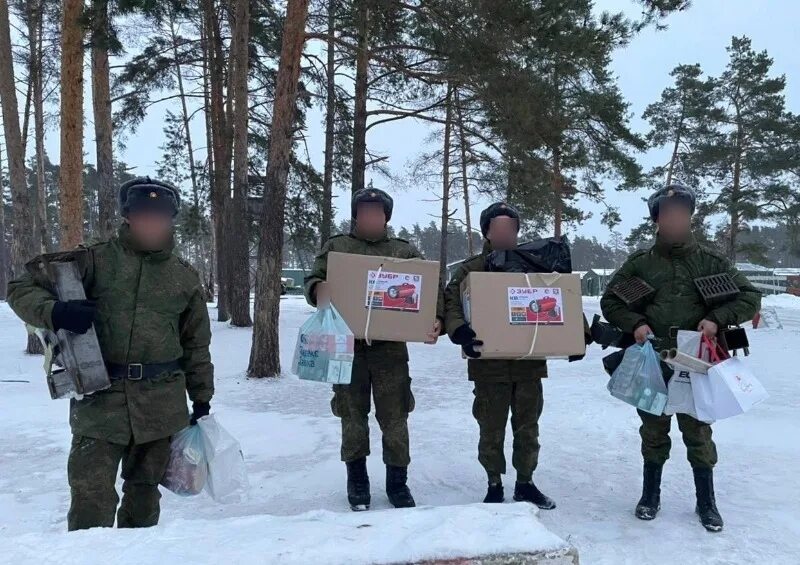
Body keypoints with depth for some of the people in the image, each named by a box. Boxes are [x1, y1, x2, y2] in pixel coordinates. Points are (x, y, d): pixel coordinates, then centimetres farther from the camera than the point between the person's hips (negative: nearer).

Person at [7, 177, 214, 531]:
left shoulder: (185, 278, 9)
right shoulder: (95, 260, 0)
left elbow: (196, 346, 14)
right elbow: (22, 288, 1)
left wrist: (202, 398, 13)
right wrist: (55, 312, -20)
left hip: (161, 406, 2)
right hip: (99, 399, -2)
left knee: (144, 494, 14)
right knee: (92, 500, -4)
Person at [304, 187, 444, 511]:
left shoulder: (405, 252, 10)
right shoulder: (336, 247, 11)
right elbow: (313, 281, 6)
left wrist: (435, 319, -17)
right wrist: (318, 290, -20)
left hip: (390, 346, 0)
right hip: (348, 345, 0)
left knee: (395, 417, 4)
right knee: (353, 416, 8)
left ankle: (398, 483, 19)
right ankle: (357, 483, 22)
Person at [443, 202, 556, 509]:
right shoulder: (471, 269, -1)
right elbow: (451, 303, -12)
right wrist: (459, 331, -31)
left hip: (529, 363, 3)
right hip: (490, 364, -3)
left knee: (527, 427, 13)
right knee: (491, 430, 8)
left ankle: (525, 483, 29)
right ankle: (494, 486, 23)